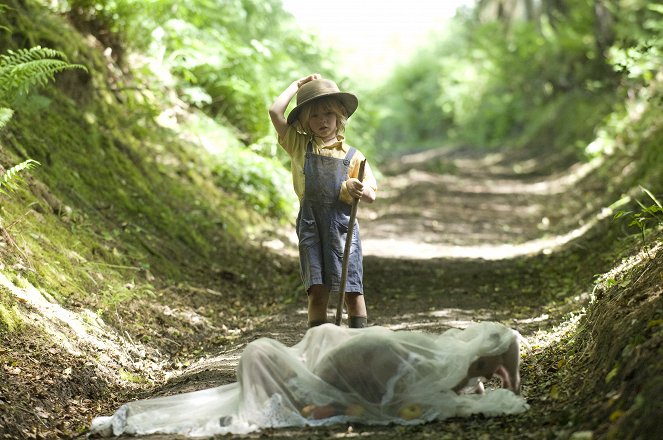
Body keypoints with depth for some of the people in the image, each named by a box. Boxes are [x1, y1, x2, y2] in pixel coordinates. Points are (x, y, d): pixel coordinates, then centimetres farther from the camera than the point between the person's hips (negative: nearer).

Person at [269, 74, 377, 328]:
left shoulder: (352, 155, 7)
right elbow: (275, 112, -5)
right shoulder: (299, 145, 7)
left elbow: (371, 195, 5)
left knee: (352, 290, 0)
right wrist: (297, 85, 6)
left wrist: (356, 189, -18)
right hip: (311, 225, 0)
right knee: (317, 289, -4)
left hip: (343, 224, 0)